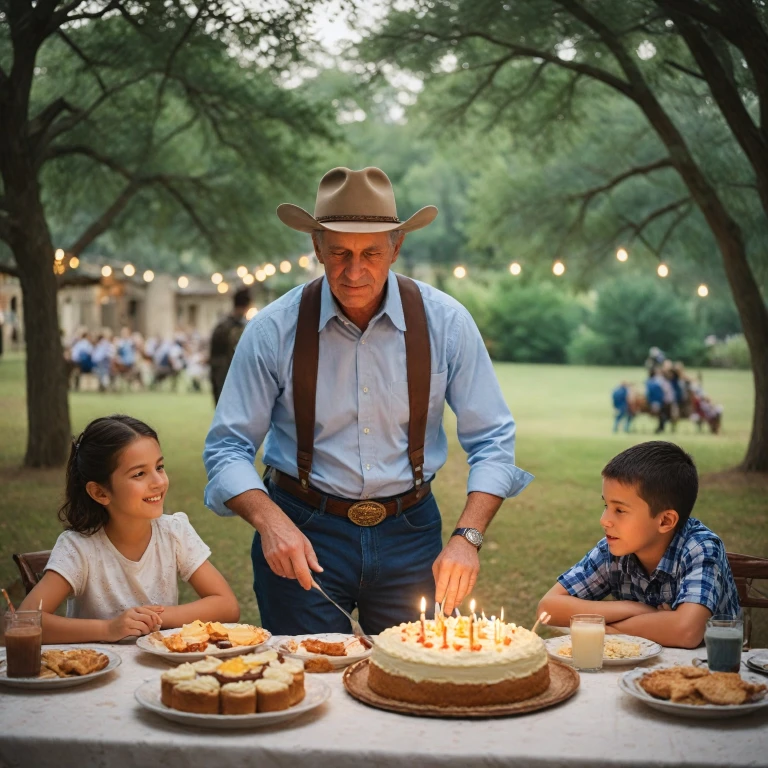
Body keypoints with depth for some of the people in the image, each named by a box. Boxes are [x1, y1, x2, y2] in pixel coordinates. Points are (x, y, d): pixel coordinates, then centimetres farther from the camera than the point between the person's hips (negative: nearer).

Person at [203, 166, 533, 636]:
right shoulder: (274, 330, -8)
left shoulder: (446, 323, -6)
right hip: (302, 533, -1)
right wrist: (269, 521, -23)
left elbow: (492, 440, -3)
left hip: (410, 532, 1)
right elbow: (228, 448, -5)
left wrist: (468, 536, -17)